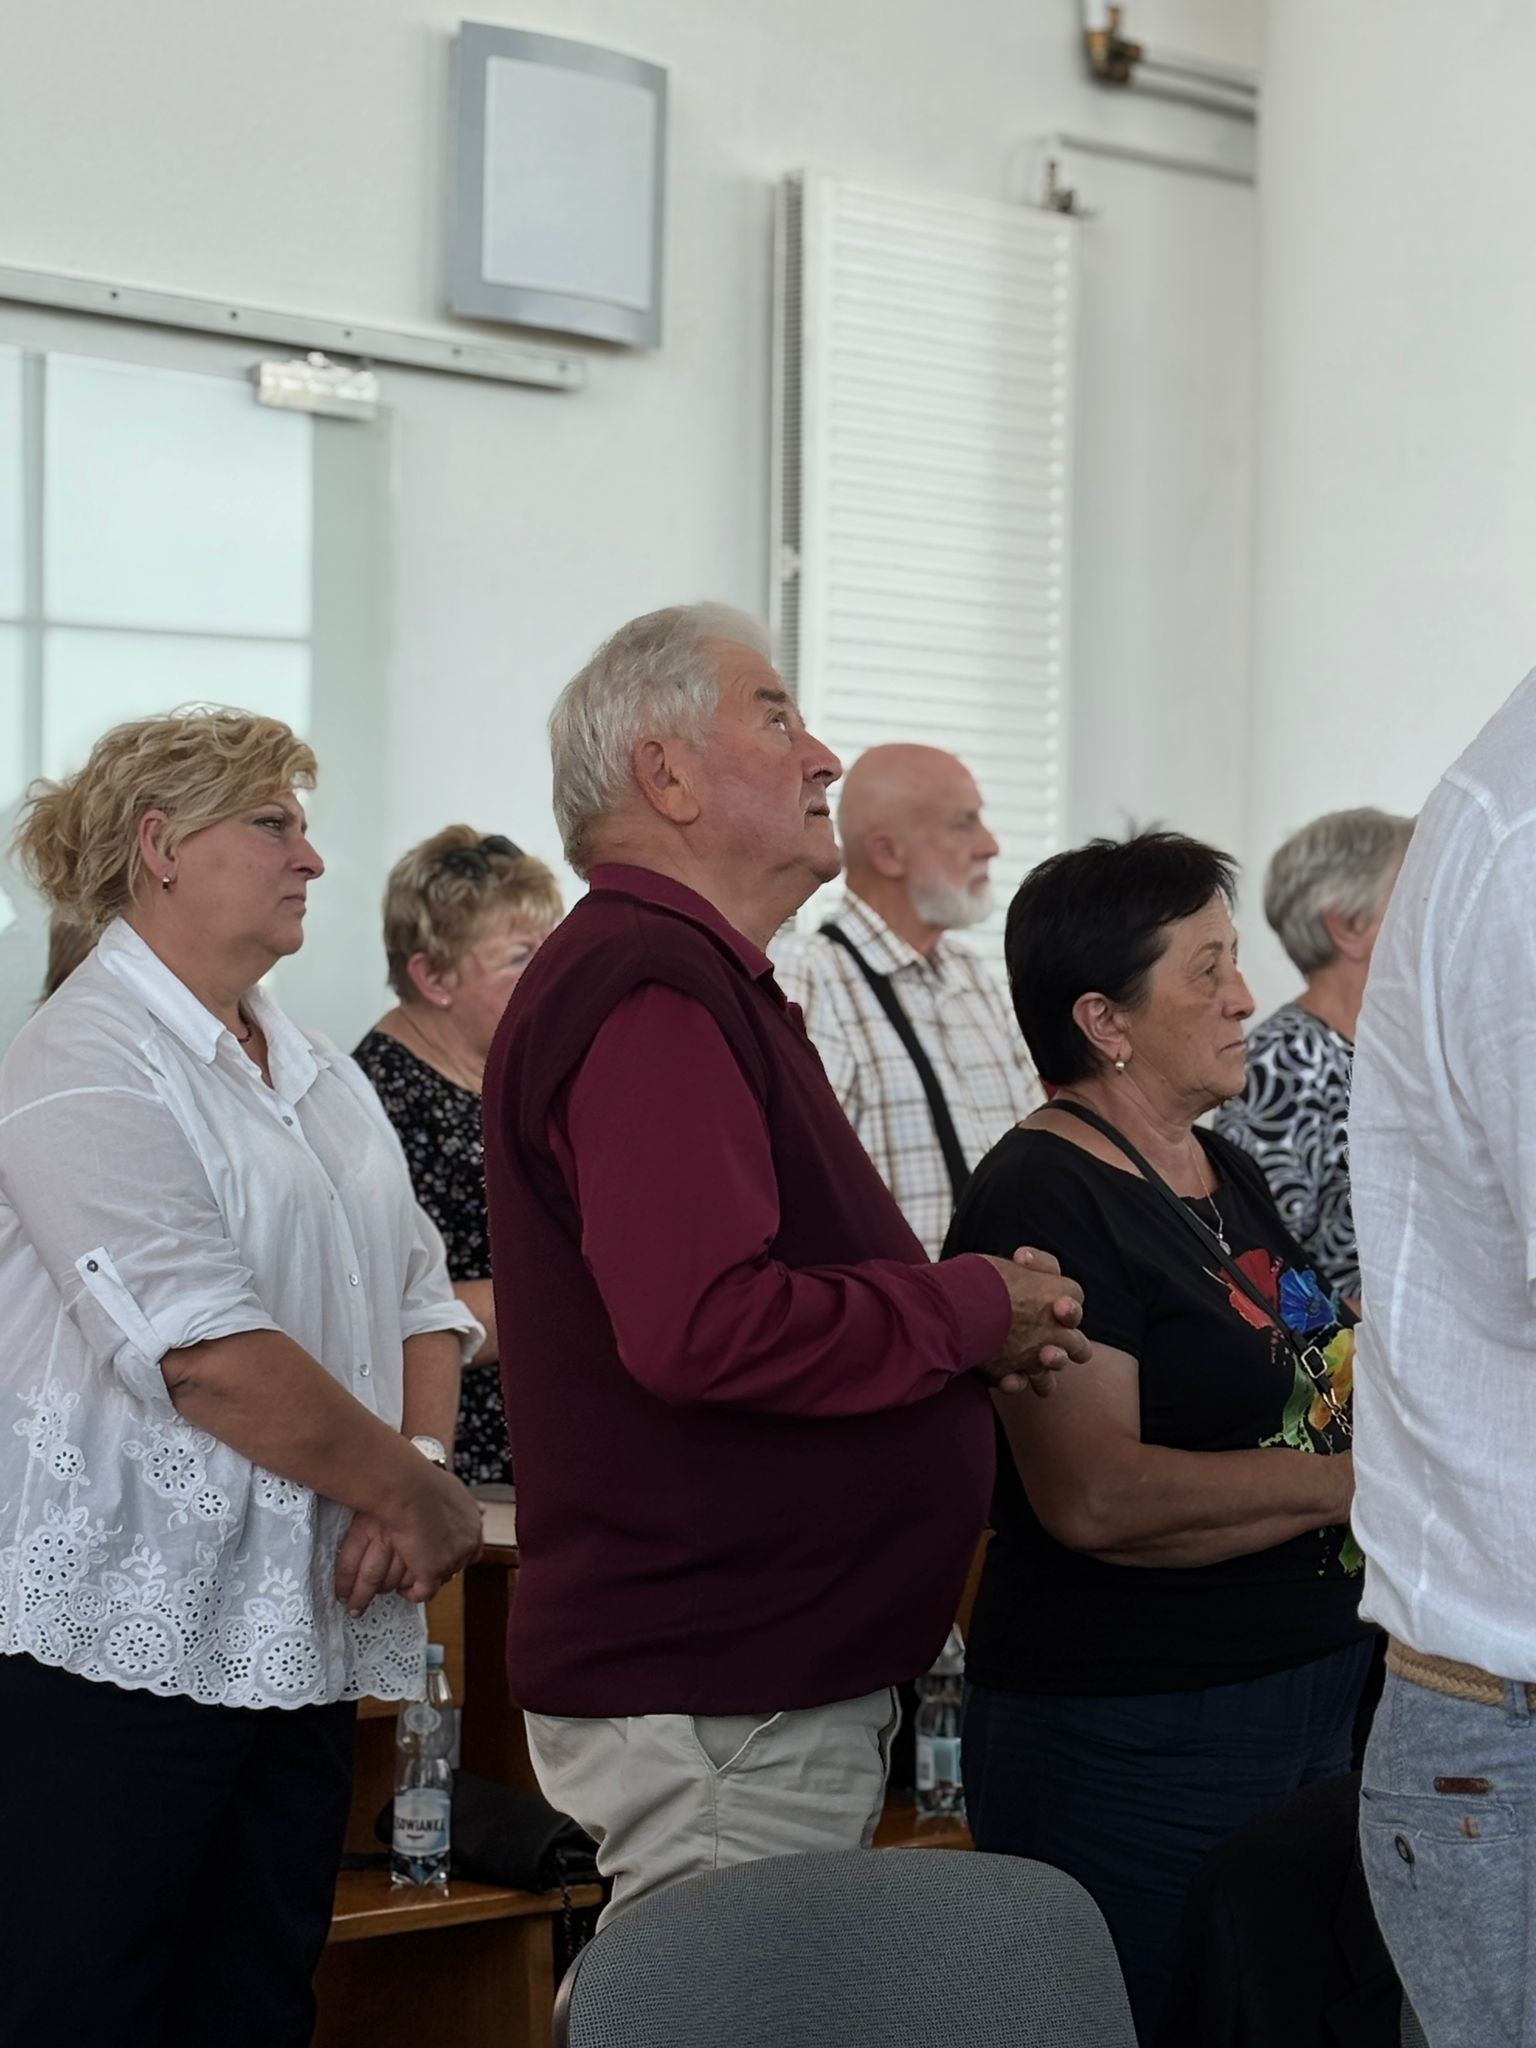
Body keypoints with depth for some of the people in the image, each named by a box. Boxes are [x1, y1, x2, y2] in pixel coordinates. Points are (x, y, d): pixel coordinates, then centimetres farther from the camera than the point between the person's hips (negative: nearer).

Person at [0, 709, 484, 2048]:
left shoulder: (316, 1074, 16)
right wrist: (416, 1495, -13)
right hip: (125, 1636, -8)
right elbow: (208, 1355, -20)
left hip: (300, 1632, 8)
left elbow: (419, 1300, 14)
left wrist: (422, 1467, -6)